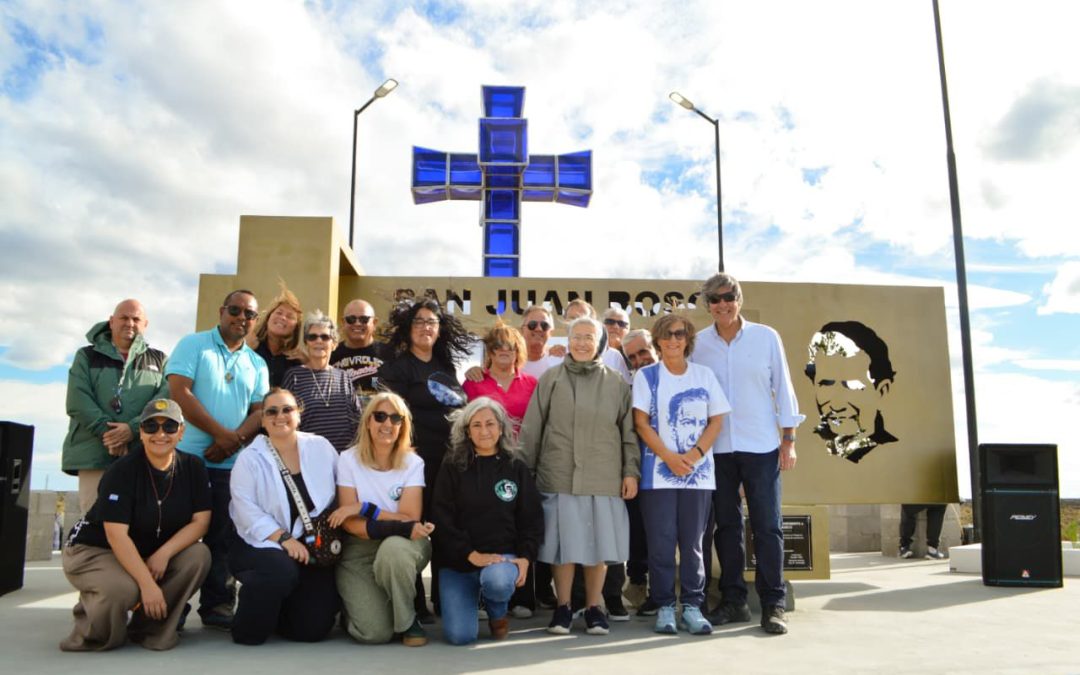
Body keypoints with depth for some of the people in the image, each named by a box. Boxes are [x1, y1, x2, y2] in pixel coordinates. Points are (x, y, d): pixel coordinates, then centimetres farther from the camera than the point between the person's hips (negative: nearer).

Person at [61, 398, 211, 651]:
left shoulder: (192, 467, -6)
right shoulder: (122, 470, -20)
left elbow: (200, 521, -9)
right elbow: (117, 534, -26)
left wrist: (164, 553, -26)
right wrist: (147, 584, -32)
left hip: (151, 554, 5)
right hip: (94, 551, -4)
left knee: (199, 556, -22)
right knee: (124, 589, -35)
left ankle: (149, 627, -7)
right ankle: (91, 633, 1)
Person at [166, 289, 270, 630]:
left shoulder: (256, 364, 13)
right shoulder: (193, 344, 1)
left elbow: (261, 410, 8)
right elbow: (179, 391, -11)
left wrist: (236, 440, -12)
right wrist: (220, 433, -14)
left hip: (231, 462, 4)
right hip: (188, 456, -4)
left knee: (223, 537, 8)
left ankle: (217, 605, 17)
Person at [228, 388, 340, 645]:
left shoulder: (321, 448, 5)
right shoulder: (249, 458, -1)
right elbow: (246, 510, -11)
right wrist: (284, 538, -21)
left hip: (311, 548, 2)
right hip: (260, 545, -2)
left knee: (314, 627, -8)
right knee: (283, 570, -36)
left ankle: (281, 610, 27)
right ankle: (250, 626, -5)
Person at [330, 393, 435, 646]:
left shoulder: (413, 463, -2)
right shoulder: (349, 459, -4)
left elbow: (410, 518, -11)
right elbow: (350, 523, -11)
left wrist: (364, 508, -17)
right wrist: (398, 527, -24)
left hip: (402, 548, 1)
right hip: (359, 551, 0)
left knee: (393, 548, -38)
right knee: (375, 633, -20)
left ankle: (408, 620, -12)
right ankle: (358, 601, 17)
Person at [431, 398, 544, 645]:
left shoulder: (516, 468, 8)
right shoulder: (452, 467, 2)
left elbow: (532, 519, 8)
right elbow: (441, 518, -4)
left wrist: (525, 557, -8)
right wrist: (471, 554, -14)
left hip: (503, 554, 1)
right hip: (457, 561, 0)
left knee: (497, 581, -35)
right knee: (460, 635, -16)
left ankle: (498, 610, 4)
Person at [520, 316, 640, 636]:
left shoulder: (616, 383, 8)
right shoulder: (550, 379, 6)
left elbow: (628, 431, 8)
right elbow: (531, 429, 6)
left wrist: (631, 471, 2)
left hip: (604, 477, 1)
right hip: (559, 476, -1)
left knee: (599, 542, 6)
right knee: (563, 542, 4)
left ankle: (593, 607, 21)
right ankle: (563, 607, 20)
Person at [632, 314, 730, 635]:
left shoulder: (704, 375, 9)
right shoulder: (646, 376, 4)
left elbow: (717, 419, 5)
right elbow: (641, 422, -3)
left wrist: (694, 454, -10)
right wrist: (669, 457, -13)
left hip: (698, 472, 2)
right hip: (658, 473, -2)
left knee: (693, 542, 5)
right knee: (661, 542, 0)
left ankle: (692, 606, 14)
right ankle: (664, 607, 11)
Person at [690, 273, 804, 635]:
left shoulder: (766, 337, 1)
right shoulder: (698, 343, 3)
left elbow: (782, 387, 3)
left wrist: (789, 439, 0)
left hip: (761, 446, -1)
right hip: (717, 447, 2)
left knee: (767, 526, 0)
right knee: (726, 525, 8)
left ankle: (773, 604, 8)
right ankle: (733, 600, 18)